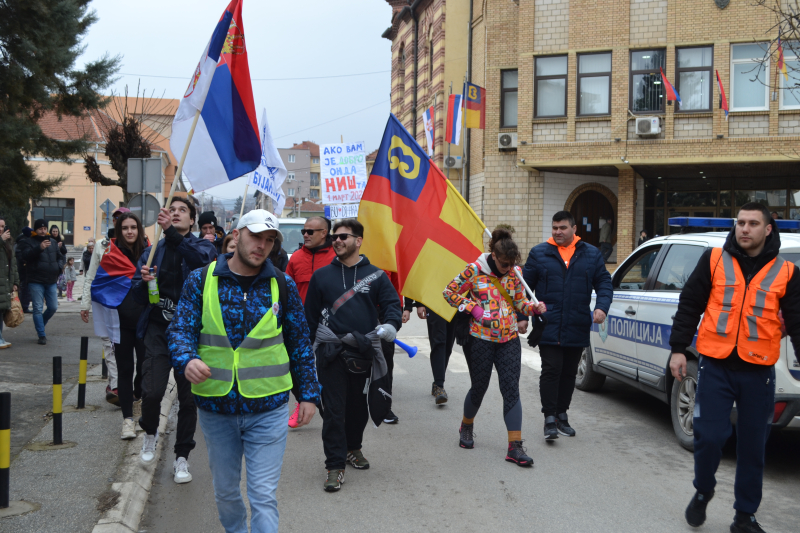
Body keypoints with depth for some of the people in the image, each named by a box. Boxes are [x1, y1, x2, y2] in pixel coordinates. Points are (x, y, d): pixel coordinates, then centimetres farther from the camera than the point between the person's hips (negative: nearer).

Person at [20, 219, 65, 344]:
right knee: (38, 309, -4)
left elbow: (61, 257, 23)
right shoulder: (29, 242, 0)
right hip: (36, 281, -5)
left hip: (51, 281, 5)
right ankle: (41, 335, 1)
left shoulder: (53, 242, 14)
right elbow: (25, 256, -18)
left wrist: (59, 266, 1)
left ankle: (39, 325, 32)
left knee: (53, 307, 7)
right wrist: (39, 248, -32)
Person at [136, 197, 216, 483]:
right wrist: (144, 281, -12)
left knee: (188, 397, 5)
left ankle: (182, 457, 22)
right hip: (158, 330, 2)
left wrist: (171, 232, -36)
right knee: (152, 391, -12)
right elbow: (141, 296, 11)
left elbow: (202, 258, -25)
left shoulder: (202, 246, 2)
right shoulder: (153, 252, 11)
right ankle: (150, 433, 21)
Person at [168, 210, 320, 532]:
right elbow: (181, 329, -2)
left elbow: (300, 342, 5)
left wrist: (308, 393, 3)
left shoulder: (282, 285, 0)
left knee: (263, 495, -2)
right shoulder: (201, 280, -1)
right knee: (225, 490, 19)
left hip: (268, 409, -1)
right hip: (215, 406, 2)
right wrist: (186, 359, -24)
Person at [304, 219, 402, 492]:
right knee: (334, 410, -3)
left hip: (363, 352, 1)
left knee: (359, 406, 15)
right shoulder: (321, 276, 6)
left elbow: (392, 303, 5)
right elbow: (310, 314, 9)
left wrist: (390, 324, -16)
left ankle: (353, 448, 38)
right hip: (331, 353, -1)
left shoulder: (375, 275, 5)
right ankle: (335, 465, 5)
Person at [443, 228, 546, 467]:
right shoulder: (474, 270, -8)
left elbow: (520, 302, 14)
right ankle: (466, 427, 38)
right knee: (479, 387, 8)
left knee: (511, 390, -3)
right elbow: (449, 291, -3)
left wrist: (534, 308, -7)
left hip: (509, 339, 3)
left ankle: (515, 447, -1)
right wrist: (473, 308, -14)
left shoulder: (514, 274, 6)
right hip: (480, 339, -3)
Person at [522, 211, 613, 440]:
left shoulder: (591, 254, 9)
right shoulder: (539, 253, 4)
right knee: (551, 370, -8)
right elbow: (525, 286, 5)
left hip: (577, 328, 3)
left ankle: (562, 415, 26)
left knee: (569, 373, 12)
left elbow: (604, 282, 9)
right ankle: (550, 418, -2)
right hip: (548, 328, -3)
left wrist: (602, 306, -9)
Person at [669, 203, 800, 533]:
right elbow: (689, 306, 3)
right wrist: (678, 349, 0)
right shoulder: (714, 260, 1)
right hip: (716, 367, -1)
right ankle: (703, 492, 26)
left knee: (752, 447, 9)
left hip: (759, 373, 1)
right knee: (709, 437, -3)